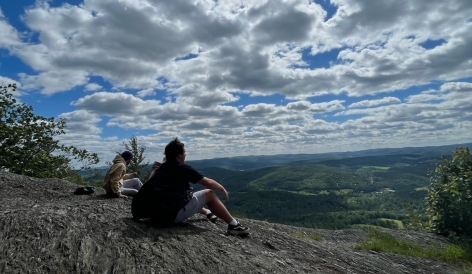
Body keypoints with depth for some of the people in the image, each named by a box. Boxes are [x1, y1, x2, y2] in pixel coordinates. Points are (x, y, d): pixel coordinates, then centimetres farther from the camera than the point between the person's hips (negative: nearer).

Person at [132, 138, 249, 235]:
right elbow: (209, 183, -3)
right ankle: (234, 225, 4)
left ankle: (209, 213, 50)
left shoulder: (161, 168, 15)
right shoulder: (182, 168, -8)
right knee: (209, 194, 0)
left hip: (156, 214, 10)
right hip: (172, 214, -9)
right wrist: (221, 188, 13)